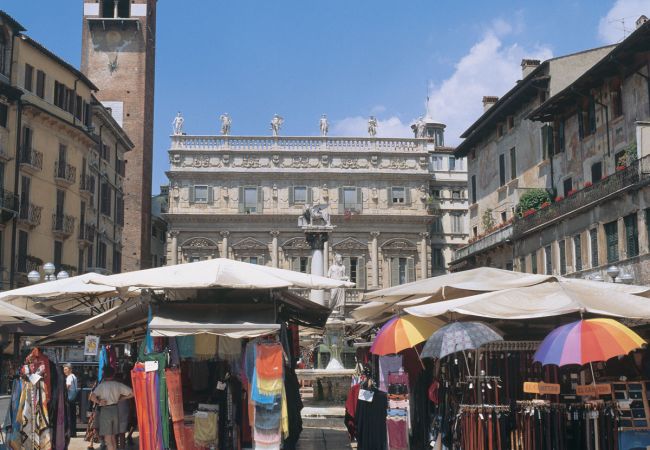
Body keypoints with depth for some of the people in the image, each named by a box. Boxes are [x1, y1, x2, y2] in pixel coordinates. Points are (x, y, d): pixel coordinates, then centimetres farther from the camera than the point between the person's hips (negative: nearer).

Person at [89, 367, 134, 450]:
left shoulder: (102, 385, -9)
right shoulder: (118, 385, 1)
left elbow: (92, 397, -24)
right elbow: (132, 393, 1)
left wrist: (99, 402, -6)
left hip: (105, 410, -4)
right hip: (115, 410, 4)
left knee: (108, 439, -2)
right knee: (113, 437, 17)